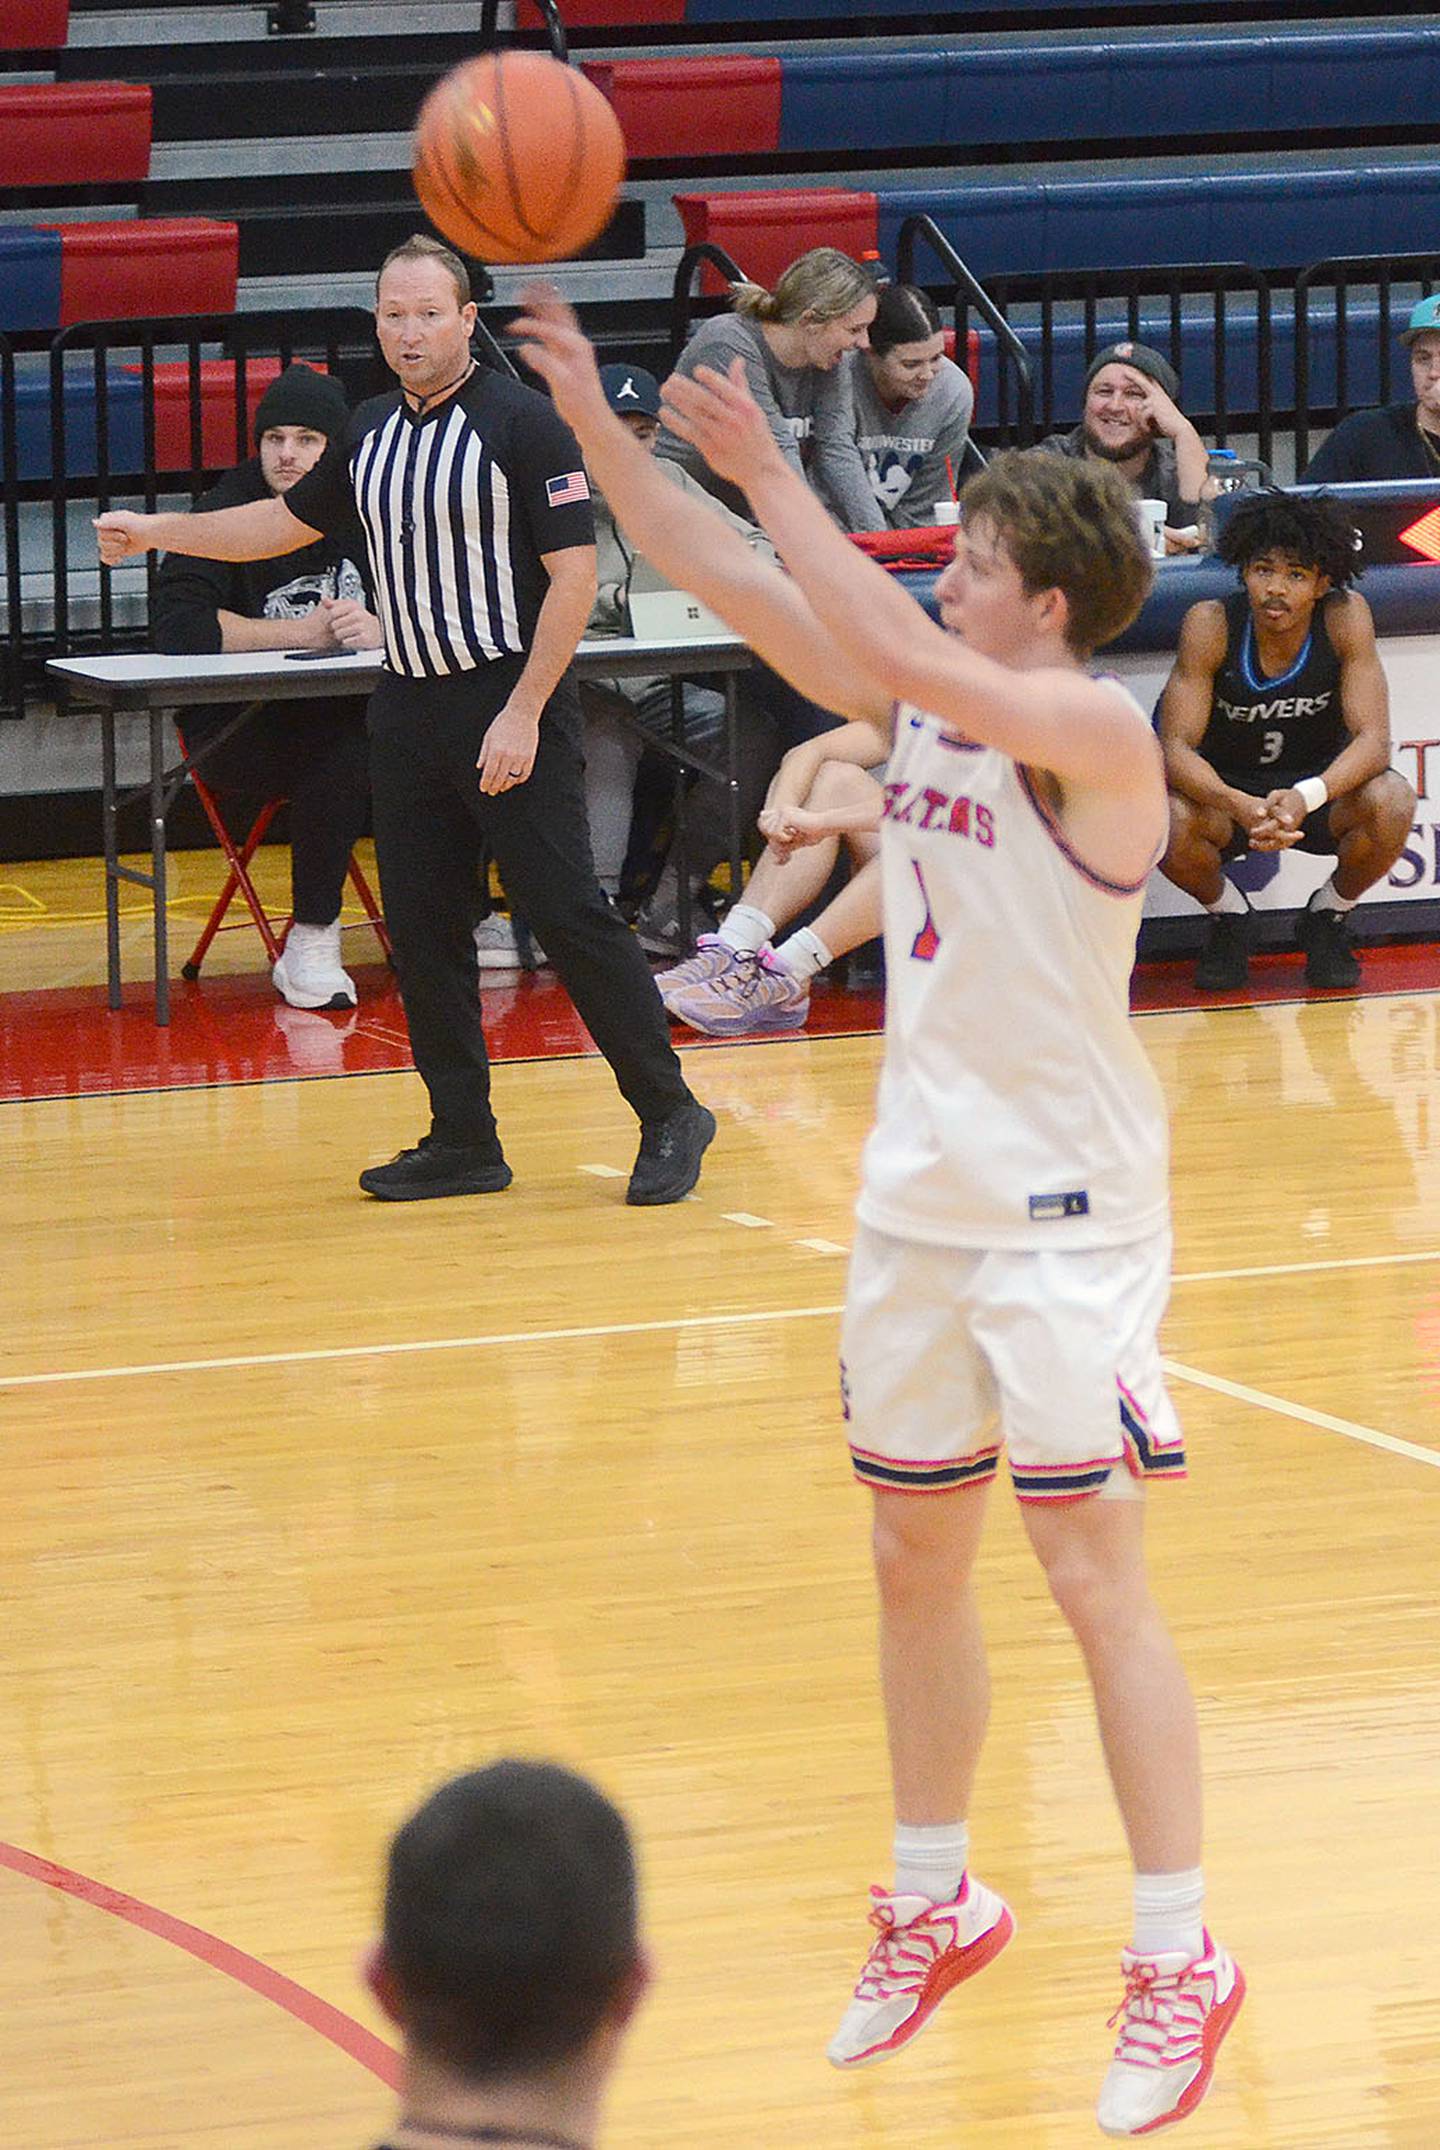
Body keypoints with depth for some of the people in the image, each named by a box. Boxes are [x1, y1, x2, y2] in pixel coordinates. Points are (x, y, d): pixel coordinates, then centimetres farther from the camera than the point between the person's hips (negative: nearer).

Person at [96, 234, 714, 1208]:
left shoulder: (522, 423, -10)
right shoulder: (373, 432, 12)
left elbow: (574, 573, -13)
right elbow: (289, 521, 27)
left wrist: (523, 715, -17)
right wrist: (155, 530, 22)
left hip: (510, 706, -7)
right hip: (408, 707, 7)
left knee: (569, 914, -9)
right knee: (423, 928, 6)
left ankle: (670, 1117, 0)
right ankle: (464, 1142, 13)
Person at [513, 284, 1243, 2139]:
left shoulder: (1097, 731, -16)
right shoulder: (916, 706, 6)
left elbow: (908, 657, -31)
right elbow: (729, 587, 5)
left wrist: (772, 477, -29)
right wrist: (590, 416, -3)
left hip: (1064, 1209, -8)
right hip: (920, 1197, 8)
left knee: (1093, 1571, -7)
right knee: (916, 1561, 14)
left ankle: (1178, 1959, -1)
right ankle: (933, 1902, 29)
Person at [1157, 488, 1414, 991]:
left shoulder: (1345, 616, -19)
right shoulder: (1210, 624, -21)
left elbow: (1372, 739, -23)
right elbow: (1175, 747, -24)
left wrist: (1306, 798, -44)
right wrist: (1241, 806, -45)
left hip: (1319, 786, 1)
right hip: (1229, 788, -1)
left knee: (1391, 805, -31)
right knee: (1169, 822, -34)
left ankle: (1328, 919, 1)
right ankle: (1228, 918, 3)